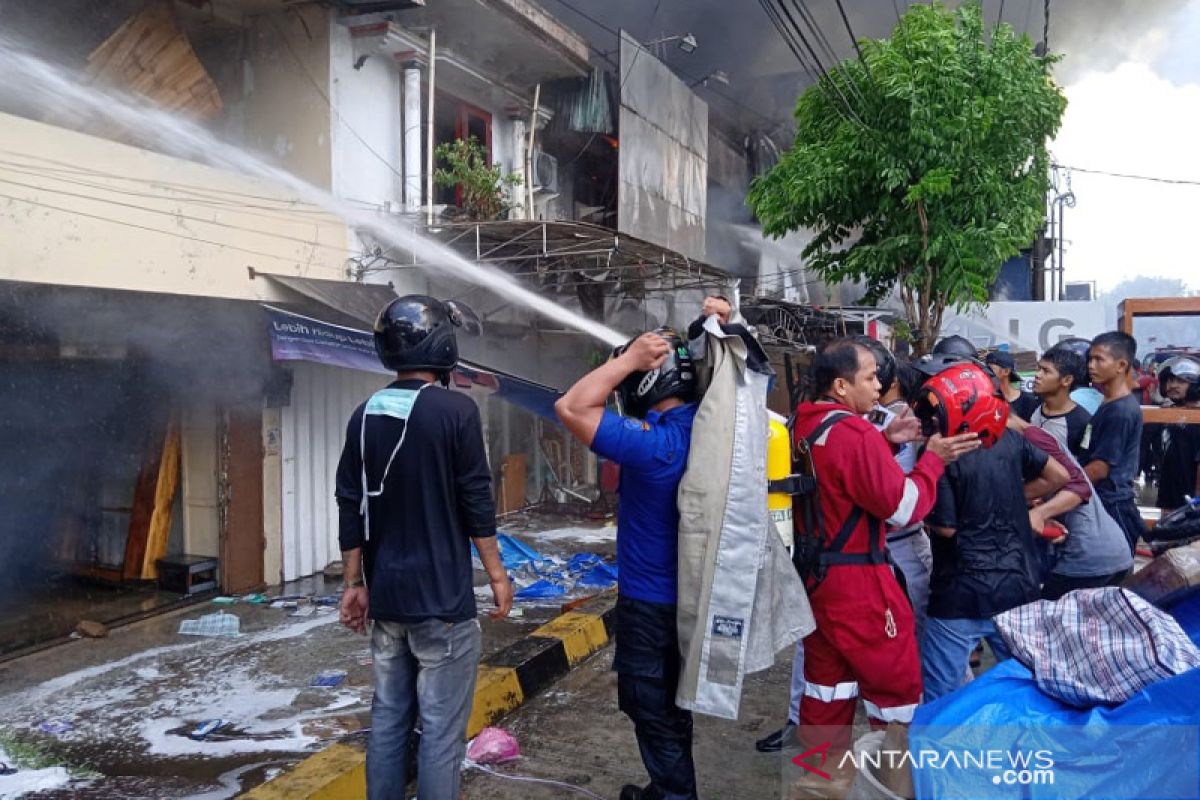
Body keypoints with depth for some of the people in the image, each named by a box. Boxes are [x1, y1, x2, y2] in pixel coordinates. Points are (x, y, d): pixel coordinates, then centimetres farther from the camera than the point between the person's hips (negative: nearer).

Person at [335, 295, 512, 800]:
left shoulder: (364, 415, 5)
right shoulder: (455, 410, -12)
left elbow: (351, 508, 7)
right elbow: (476, 502, -11)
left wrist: (354, 583, 14)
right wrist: (496, 574, -1)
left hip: (385, 596, 6)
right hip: (442, 597, -6)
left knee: (388, 718, 16)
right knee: (441, 728, 3)